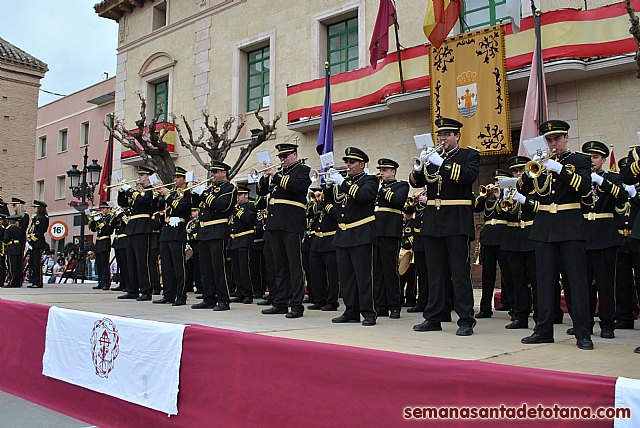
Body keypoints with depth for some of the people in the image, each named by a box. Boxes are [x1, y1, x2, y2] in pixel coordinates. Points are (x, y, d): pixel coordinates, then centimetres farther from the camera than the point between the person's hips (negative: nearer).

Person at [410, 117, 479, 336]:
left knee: (460, 273, -4)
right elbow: (416, 181, 10)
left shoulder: (470, 155, 4)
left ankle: (465, 321, 1)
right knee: (435, 273, 8)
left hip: (456, 221, -5)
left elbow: (468, 175, -16)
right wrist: (419, 166, -10)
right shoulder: (433, 155, 17)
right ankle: (433, 318, 14)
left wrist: (441, 163, -20)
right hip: (433, 221, 5)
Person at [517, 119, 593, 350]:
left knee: (577, 280, -4)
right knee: (545, 279, 5)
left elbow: (585, 187, -12)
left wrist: (559, 169, -21)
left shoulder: (580, 160, 5)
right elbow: (522, 189, 7)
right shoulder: (541, 161, 15)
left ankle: (582, 334, 0)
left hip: (570, 226, -3)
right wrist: (530, 170, -11)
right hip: (544, 226, 4)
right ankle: (544, 330, 11)